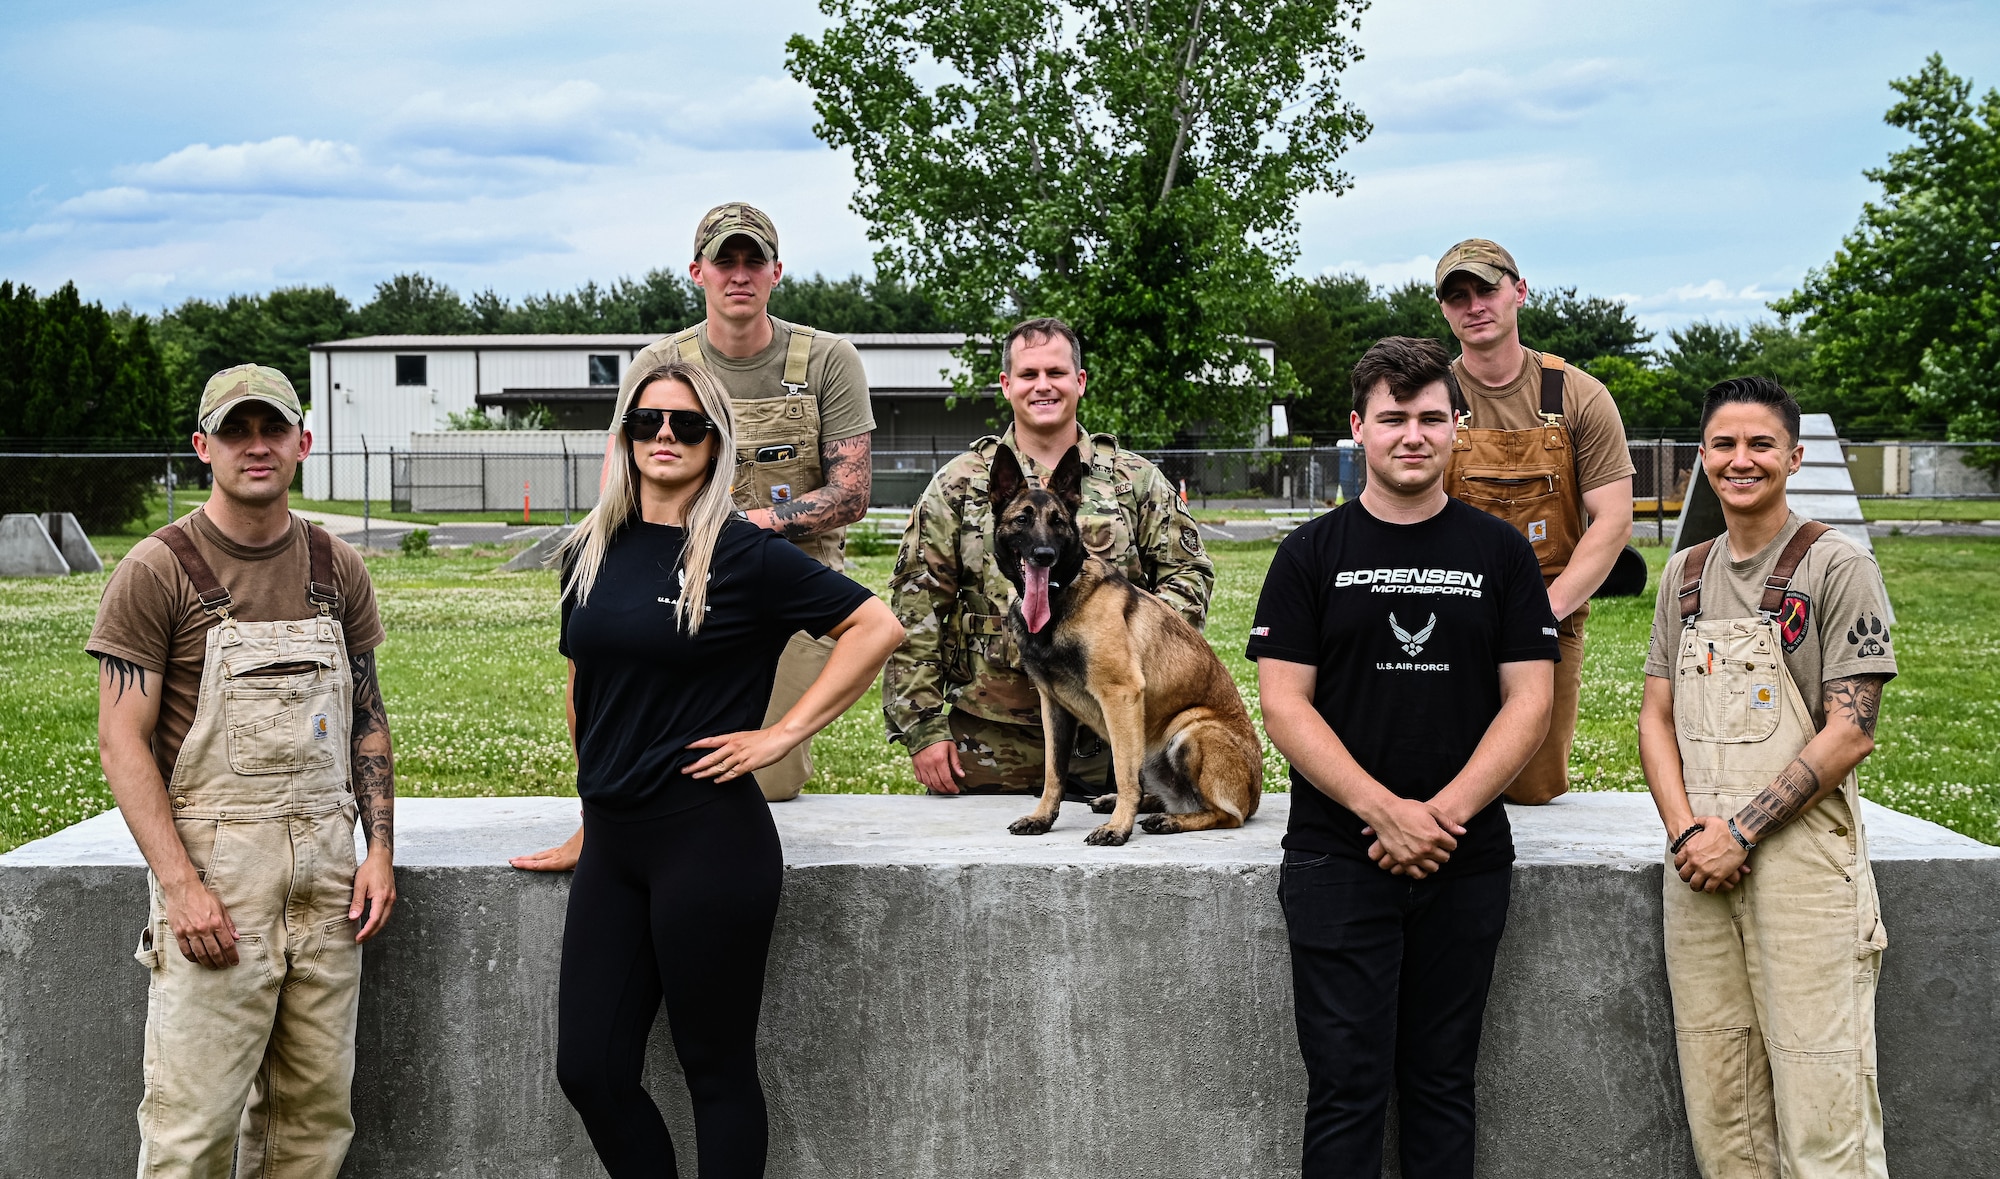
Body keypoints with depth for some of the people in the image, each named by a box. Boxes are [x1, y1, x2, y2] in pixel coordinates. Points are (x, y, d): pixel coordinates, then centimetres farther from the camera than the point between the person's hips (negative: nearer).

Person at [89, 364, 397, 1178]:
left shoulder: (337, 570, 11)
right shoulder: (157, 570, -4)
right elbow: (123, 740, -7)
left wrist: (379, 849, 5)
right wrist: (181, 884, -16)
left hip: (325, 866, 5)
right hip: (214, 868, -4)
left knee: (317, 1109, 7)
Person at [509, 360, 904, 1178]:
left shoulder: (742, 554, -8)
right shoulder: (591, 552, 9)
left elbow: (877, 626, -8)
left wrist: (786, 732, -10)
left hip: (709, 839, -6)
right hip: (612, 845, 6)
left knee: (717, 1070, 5)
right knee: (588, 1069, 6)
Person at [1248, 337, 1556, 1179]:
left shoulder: (1500, 554, 6)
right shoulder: (1312, 555, 2)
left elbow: (1529, 700, 1)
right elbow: (1285, 704, -5)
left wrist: (1444, 813, -12)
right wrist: (1385, 810, -15)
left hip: (1467, 863, 2)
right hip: (1338, 863, -2)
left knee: (1443, 1084, 11)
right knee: (1346, 1088, 0)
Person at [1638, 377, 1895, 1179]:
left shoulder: (1837, 566, -3)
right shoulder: (1686, 574, 14)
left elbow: (1850, 732, -9)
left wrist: (1740, 833, -13)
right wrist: (1687, 832, -4)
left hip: (1801, 859, -5)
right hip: (1699, 865, 5)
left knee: (1821, 1113, -6)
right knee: (1718, 1112, 8)